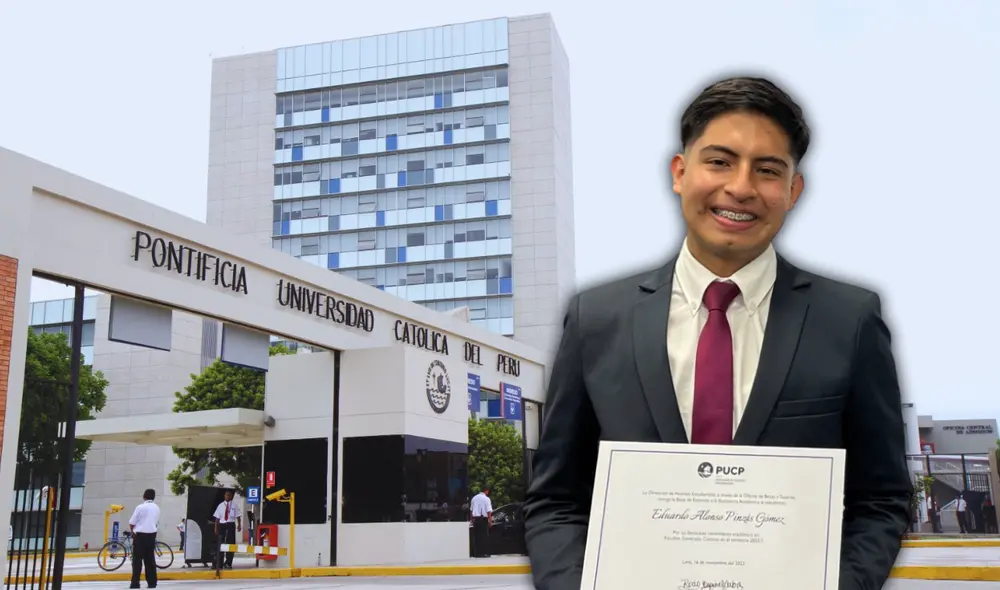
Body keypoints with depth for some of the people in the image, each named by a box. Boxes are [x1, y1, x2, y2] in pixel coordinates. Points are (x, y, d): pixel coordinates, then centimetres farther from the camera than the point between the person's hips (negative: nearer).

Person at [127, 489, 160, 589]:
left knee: (137, 560, 0)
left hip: (140, 535, -5)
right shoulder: (156, 508, 7)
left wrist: (132, 532, 11)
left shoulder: (140, 507, -11)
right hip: (152, 535, 5)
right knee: (150, 559, 10)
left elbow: (131, 523, -7)